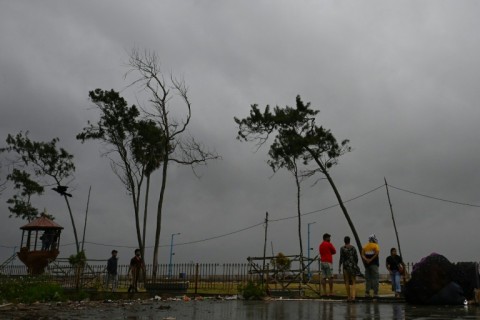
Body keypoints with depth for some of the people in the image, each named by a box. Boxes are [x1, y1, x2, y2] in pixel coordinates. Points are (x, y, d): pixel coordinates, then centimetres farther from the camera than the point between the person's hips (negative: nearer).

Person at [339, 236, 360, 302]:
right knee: (353, 282, 4)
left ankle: (349, 297, 14)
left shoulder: (342, 248, -5)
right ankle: (353, 296, -13)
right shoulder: (353, 248, 3)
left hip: (346, 266, -2)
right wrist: (356, 265, 17)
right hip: (353, 266, 2)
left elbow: (341, 258, -10)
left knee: (347, 282, 10)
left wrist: (339, 267, -6)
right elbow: (356, 258, 3)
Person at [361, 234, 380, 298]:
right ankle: (375, 293, -8)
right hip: (374, 264, -5)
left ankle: (367, 293, 7)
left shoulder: (365, 246, 14)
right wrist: (371, 259, -16)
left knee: (367, 279, 9)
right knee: (375, 278, -4)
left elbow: (362, 255, 2)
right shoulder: (375, 245, -2)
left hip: (367, 264, 5)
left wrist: (366, 260, -9)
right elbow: (377, 253, -19)